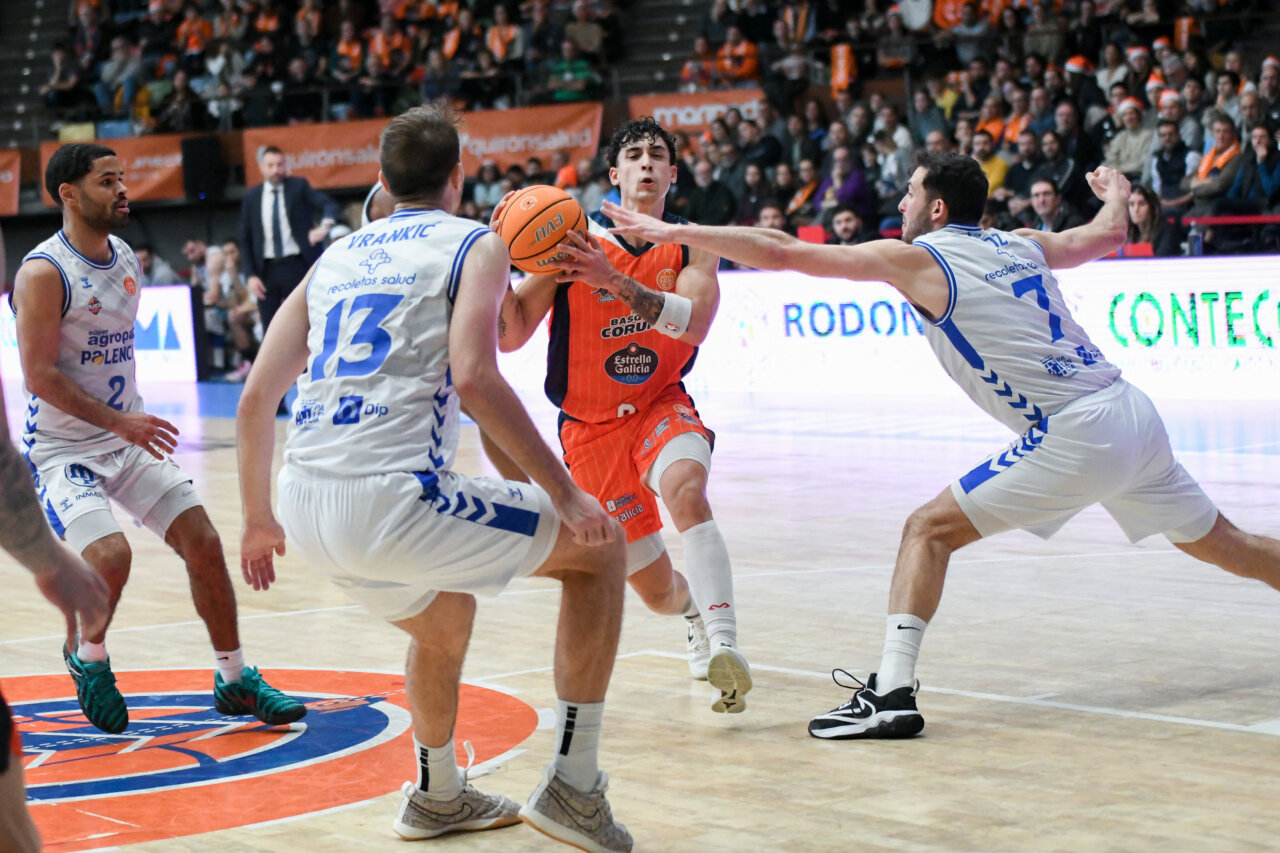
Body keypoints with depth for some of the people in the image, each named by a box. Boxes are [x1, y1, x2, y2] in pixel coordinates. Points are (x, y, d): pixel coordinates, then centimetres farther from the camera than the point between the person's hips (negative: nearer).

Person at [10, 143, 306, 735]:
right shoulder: (43, 273, -18)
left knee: (203, 543, 0)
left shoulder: (126, 260, 7)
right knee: (110, 554, -26)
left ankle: (234, 681, 12)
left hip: (128, 438, 7)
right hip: (61, 447, -7)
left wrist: (136, 423, 18)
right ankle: (85, 658, 5)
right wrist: (120, 421, -22)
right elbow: (39, 376, -20)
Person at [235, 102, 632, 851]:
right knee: (599, 549, 12)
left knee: (443, 620, 35)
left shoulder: (334, 258, 23)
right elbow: (475, 376, -12)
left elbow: (256, 401, 19)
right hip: (394, 496, -7)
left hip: (309, 509, 7)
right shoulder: (475, 244, 7)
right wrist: (565, 492, -7)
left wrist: (259, 520, 30)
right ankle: (573, 787, 8)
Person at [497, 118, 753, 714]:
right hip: (590, 425, 0)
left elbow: (694, 321, -23)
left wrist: (617, 283, -36)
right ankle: (697, 609, 42)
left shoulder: (692, 245, -3)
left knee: (685, 487, -37)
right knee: (656, 590, 4)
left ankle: (723, 640, -39)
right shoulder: (572, 240, -7)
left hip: (662, 407, 0)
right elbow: (510, 335, -10)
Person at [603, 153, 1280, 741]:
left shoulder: (917, 258, -1)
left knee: (929, 530, 0)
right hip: (1132, 411, 7)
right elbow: (1109, 234, 33)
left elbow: (781, 253, -3)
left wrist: (670, 231, 2)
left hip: (1073, 437, -7)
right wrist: (1117, 192, 56)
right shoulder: (1021, 244, 16)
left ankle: (893, 692, -7)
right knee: (1218, 541, 22)